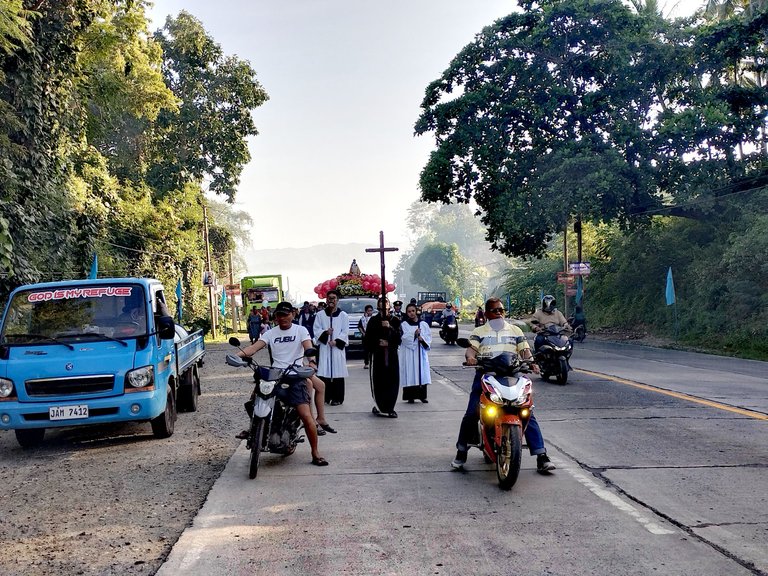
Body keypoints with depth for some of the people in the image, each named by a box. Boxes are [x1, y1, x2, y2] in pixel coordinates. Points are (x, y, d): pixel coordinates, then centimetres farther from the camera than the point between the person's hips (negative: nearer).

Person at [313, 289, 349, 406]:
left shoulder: (343, 315, 5)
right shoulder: (320, 314, 8)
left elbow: (345, 332, 0)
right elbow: (316, 330, 3)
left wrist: (336, 341, -13)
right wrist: (325, 333, -16)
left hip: (338, 347, -1)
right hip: (324, 347, 1)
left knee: (337, 373, -2)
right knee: (324, 373, -2)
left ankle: (337, 398, 3)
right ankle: (325, 397, 5)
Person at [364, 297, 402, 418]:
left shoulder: (395, 321, 8)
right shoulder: (373, 320, 4)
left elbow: (398, 338, -1)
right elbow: (368, 339, 5)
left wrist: (390, 327, -14)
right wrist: (378, 343, -9)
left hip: (391, 355, 2)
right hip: (377, 356, -2)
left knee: (392, 381, -2)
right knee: (378, 381, -3)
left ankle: (389, 408, 6)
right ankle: (379, 407, 9)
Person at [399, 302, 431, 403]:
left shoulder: (423, 324, 9)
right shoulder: (404, 325, 1)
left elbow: (429, 337, 7)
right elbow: (404, 338, -11)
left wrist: (422, 339, -13)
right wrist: (414, 334, -24)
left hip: (420, 352, 3)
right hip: (408, 353, -3)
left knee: (422, 374, 4)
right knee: (410, 375, -4)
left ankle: (422, 395, 13)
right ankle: (410, 397, 3)